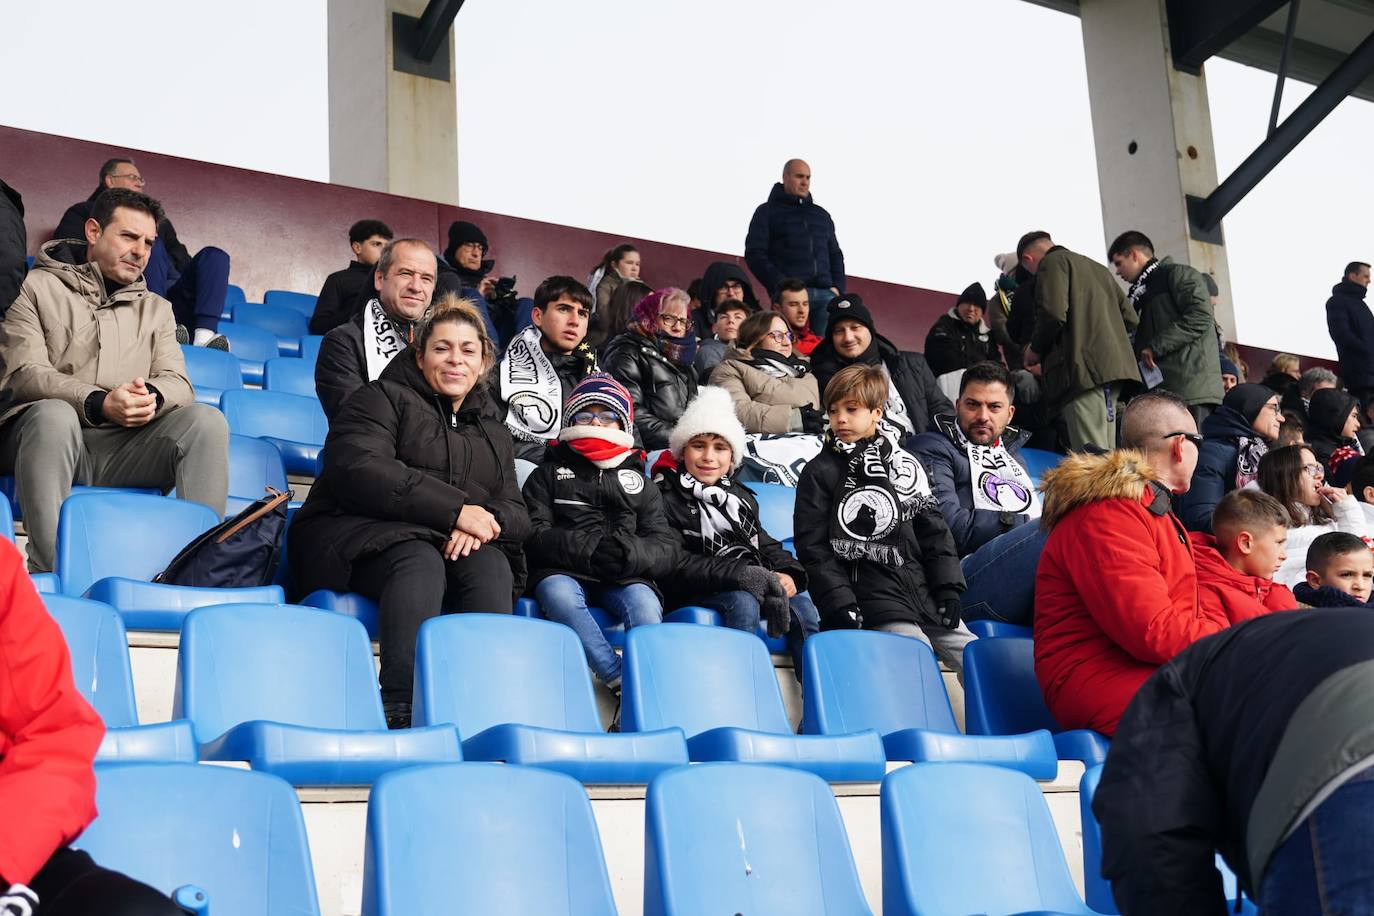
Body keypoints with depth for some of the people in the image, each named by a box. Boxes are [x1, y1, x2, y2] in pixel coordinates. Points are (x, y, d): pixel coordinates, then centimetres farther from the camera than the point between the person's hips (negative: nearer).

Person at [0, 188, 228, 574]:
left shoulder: (156, 309, 22)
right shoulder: (36, 288, 10)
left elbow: (178, 383, 8)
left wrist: (152, 397, -19)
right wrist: (98, 404, -24)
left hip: (123, 449, 3)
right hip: (52, 439, -3)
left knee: (206, 419, -21)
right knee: (54, 414, -37)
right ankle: (49, 573, -41)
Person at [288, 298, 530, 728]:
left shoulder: (494, 435, 26)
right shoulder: (383, 398, 9)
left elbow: (517, 513, 14)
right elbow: (357, 470, -11)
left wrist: (485, 521, -14)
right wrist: (455, 510, -18)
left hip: (460, 547, 4)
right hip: (358, 538, -4)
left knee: (491, 565, -29)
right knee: (421, 560, -36)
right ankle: (401, 709, -47)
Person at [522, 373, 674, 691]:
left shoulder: (641, 483, 24)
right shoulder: (548, 474, 19)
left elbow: (666, 547, 12)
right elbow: (534, 534, 3)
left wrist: (630, 552, -13)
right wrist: (586, 549, -14)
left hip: (624, 579, 1)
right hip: (563, 573, -1)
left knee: (645, 605, -32)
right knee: (558, 594, -35)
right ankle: (619, 679, -40)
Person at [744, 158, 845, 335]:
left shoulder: (822, 215, 26)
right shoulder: (767, 212, 10)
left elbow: (835, 254, 28)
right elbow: (754, 253, 1)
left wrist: (838, 287, 9)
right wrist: (780, 285, -12)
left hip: (826, 294, 5)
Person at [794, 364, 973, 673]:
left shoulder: (906, 463, 15)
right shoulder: (819, 473, 2)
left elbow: (933, 529, 17)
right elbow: (813, 547, -2)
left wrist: (948, 587, 7)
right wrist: (839, 604, -11)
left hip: (925, 594, 5)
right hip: (873, 605, -5)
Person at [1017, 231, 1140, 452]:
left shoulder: (1052, 262, 3)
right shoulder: (1098, 268, 27)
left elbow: (1053, 314, -13)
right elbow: (1130, 318, 22)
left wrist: (1035, 350, 2)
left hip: (1084, 369, -8)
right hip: (1116, 366, 8)